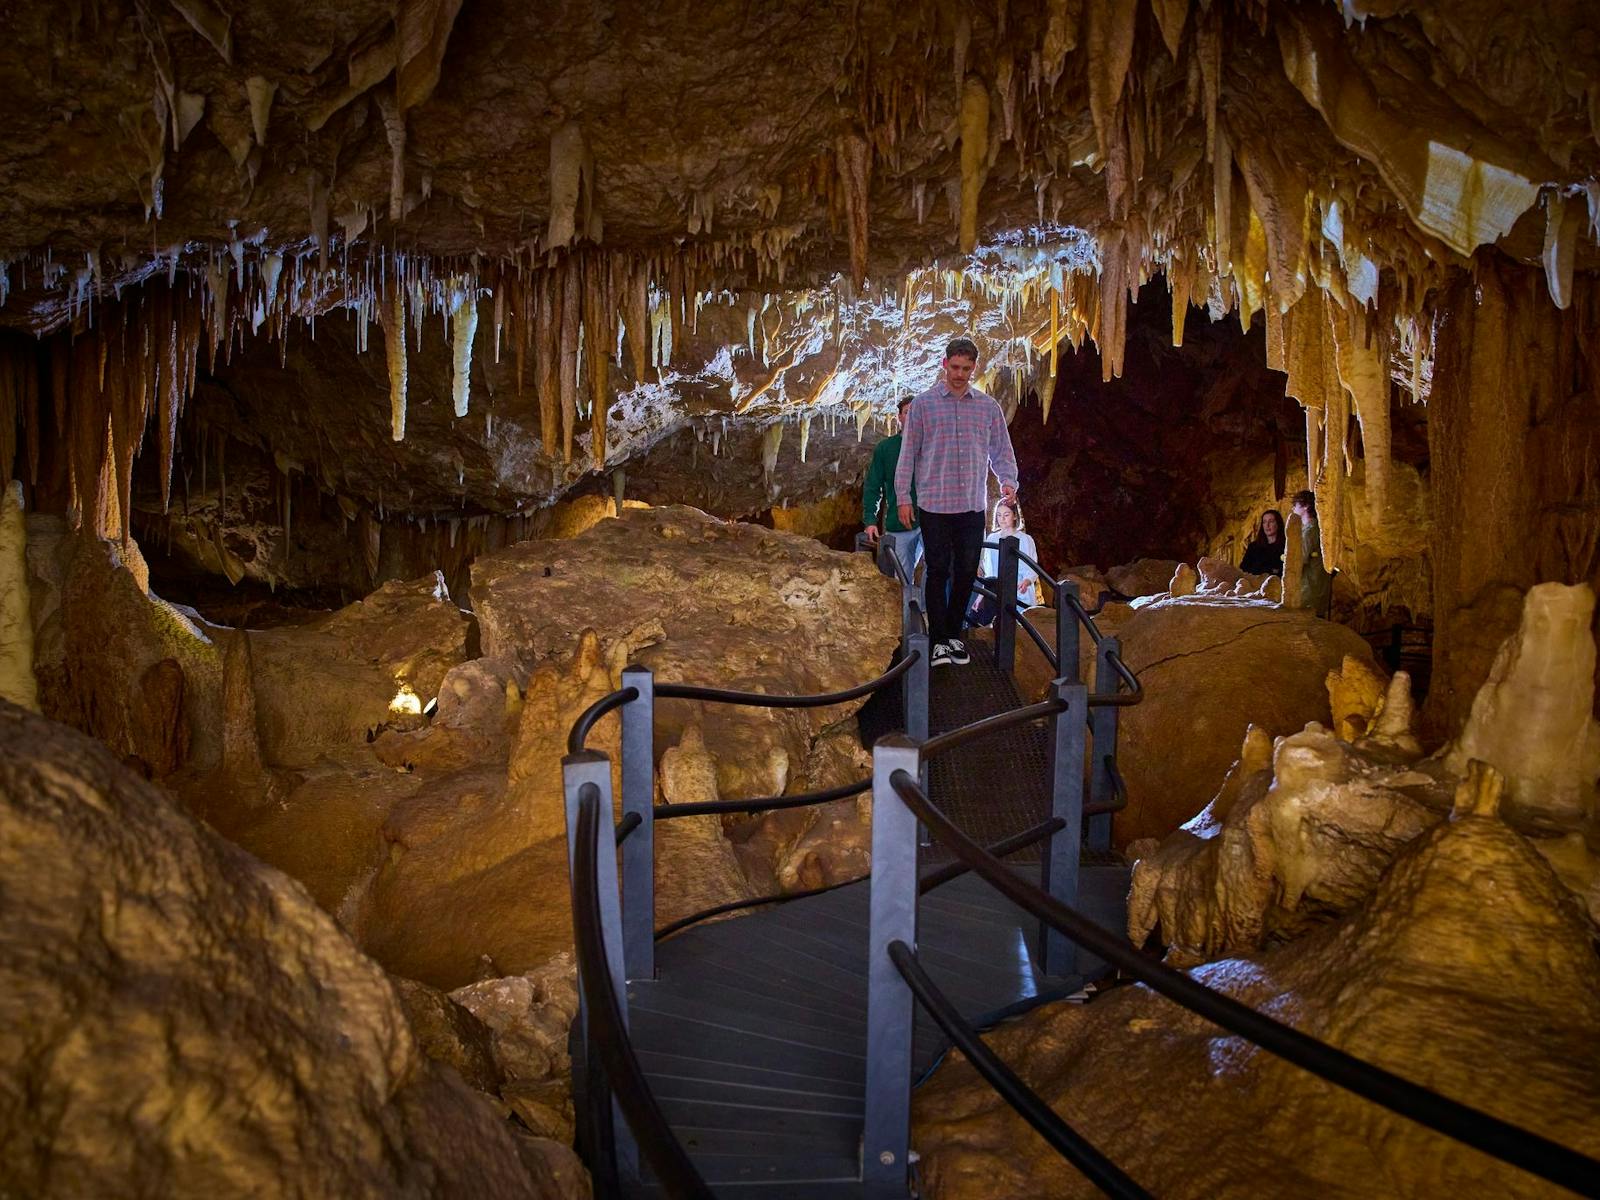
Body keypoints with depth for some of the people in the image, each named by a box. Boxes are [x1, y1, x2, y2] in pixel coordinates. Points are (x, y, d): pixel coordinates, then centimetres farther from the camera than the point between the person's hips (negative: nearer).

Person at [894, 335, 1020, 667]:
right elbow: (908, 452, 3)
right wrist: (903, 496, -2)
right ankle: (939, 639, 4)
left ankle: (954, 634, 19)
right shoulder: (923, 404, 2)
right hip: (934, 505, -3)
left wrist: (1008, 480, -6)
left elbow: (1001, 450, 13)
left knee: (966, 572, 6)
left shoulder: (988, 407, 9)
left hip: (973, 506, 3)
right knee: (938, 571, -1)